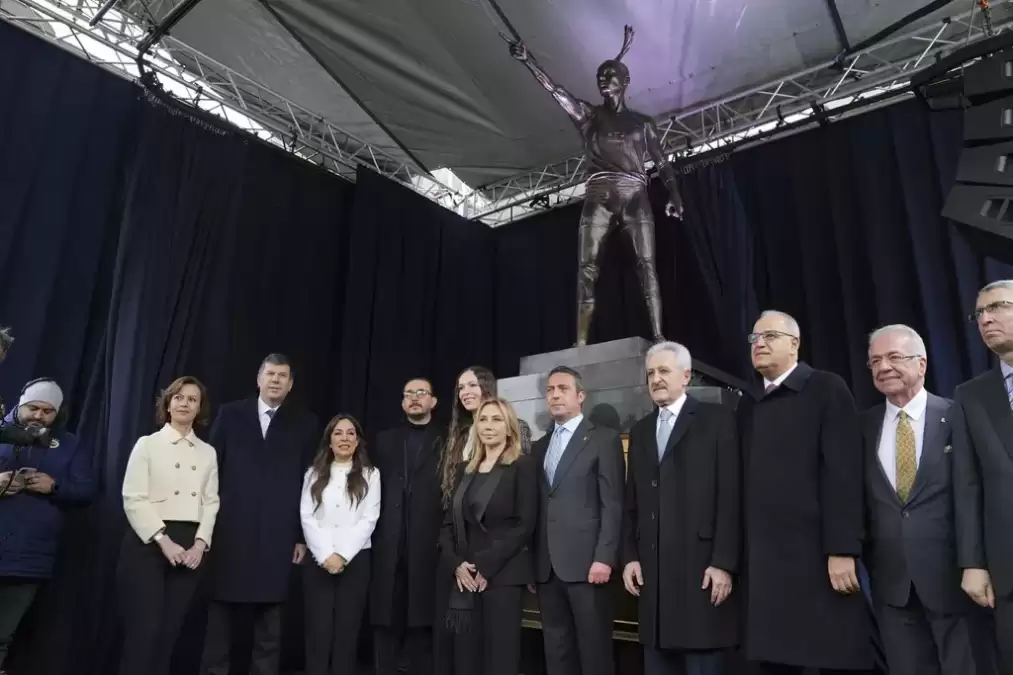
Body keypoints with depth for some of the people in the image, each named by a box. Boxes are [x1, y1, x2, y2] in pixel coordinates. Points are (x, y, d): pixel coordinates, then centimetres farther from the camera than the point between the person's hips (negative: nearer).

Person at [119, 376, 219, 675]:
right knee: (144, 630, -7)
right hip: (149, 543, -3)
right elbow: (133, 498, -6)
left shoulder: (208, 452, 12)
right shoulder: (147, 444, 2)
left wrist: (201, 543, -8)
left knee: (169, 632, 5)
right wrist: (164, 541, -15)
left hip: (190, 546, 3)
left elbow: (211, 502, 7)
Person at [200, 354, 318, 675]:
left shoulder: (304, 423, 5)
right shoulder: (231, 414, 6)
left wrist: (302, 535, 1)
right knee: (222, 611, 9)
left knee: (270, 616, 8)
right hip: (231, 529, 0)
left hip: (278, 534, 0)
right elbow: (211, 467, 4)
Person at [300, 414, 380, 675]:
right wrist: (326, 556, -10)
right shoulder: (314, 474, 10)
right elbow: (307, 518, 1)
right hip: (318, 561, 1)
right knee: (318, 630, 1)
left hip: (355, 560, -1)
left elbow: (369, 520, -2)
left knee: (347, 630, 2)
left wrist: (342, 555, -11)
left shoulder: (370, 475, 5)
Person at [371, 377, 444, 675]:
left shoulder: (446, 442, 4)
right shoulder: (384, 440, 15)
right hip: (389, 545, 3)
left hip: (427, 545, -2)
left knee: (422, 623, 3)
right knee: (386, 621, 8)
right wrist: (372, 534, 2)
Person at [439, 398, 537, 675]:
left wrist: (487, 565, -13)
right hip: (465, 577, 5)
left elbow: (525, 524, -10)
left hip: (503, 575, -5)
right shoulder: (468, 470, 14)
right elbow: (449, 523, 12)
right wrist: (456, 563, -4)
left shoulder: (522, 465, -3)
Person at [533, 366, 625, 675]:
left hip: (586, 563, -5)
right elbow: (539, 507, 14)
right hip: (546, 568, 5)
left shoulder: (604, 440, -1)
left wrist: (604, 558, -15)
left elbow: (613, 505, -7)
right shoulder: (540, 447, 16)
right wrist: (531, 562, 9)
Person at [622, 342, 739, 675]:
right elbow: (632, 503, 15)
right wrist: (630, 556, 6)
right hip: (651, 569, 5)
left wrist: (724, 563, -13)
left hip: (701, 566, -5)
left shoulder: (718, 419, -1)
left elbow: (731, 495, -8)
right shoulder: (640, 431, 16)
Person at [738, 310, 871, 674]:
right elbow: (746, 480, 12)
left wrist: (842, 549, -16)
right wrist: (738, 553, 9)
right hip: (763, 559, 5)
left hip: (817, 555, -4)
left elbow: (843, 472, -10)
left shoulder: (827, 389, -1)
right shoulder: (747, 404, 14)